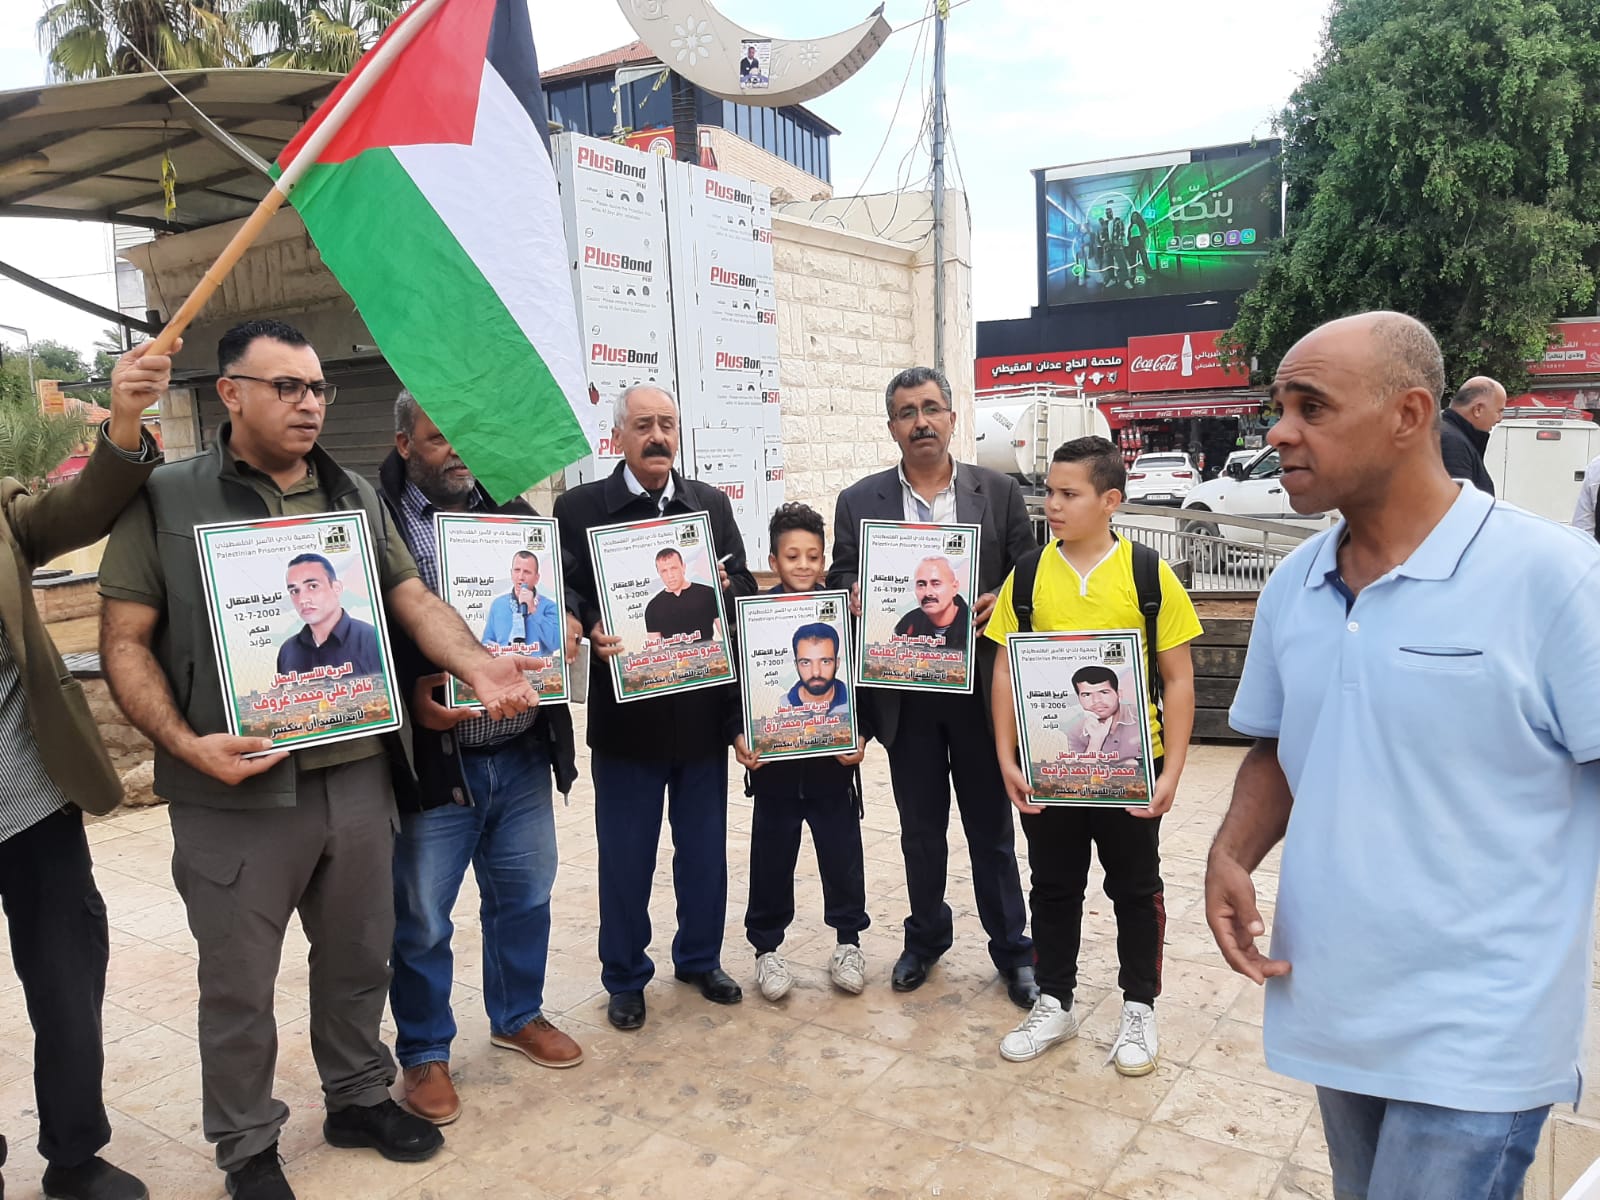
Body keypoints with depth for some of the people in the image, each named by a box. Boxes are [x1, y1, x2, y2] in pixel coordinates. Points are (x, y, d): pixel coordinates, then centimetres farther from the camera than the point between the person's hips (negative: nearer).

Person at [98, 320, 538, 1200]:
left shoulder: (356, 498, 9)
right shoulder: (166, 500, -4)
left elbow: (413, 598, 7)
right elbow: (124, 641, -4)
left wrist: (476, 665, -11)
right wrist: (186, 745, -17)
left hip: (357, 776, 4)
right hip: (238, 793, -4)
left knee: (359, 956, 19)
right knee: (239, 982, 11)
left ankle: (358, 1097, 40)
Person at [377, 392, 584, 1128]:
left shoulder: (512, 508, 9)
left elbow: (559, 590, 17)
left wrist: (567, 625, -4)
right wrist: (411, 695, -22)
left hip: (524, 751, 5)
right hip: (434, 758, -5)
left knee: (525, 896, 18)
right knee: (420, 918, 9)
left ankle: (518, 1016, 40)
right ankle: (423, 1054, 29)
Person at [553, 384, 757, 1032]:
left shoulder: (712, 504, 8)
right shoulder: (579, 507, -3)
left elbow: (746, 585, 7)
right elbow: (567, 596, -6)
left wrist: (725, 588, -15)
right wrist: (593, 633, -26)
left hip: (703, 705, 3)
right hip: (626, 710, -3)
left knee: (705, 848, 15)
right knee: (625, 855, 9)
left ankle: (700, 959, 36)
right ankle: (625, 977, 27)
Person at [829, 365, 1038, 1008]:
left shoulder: (999, 492, 2)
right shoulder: (859, 502, 3)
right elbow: (840, 581, 6)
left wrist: (1003, 603, -16)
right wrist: (854, 595, -16)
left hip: (981, 688, -1)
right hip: (905, 693, 1)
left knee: (992, 828, 10)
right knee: (920, 829, 15)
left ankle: (1012, 950, 28)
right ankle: (926, 937, 36)